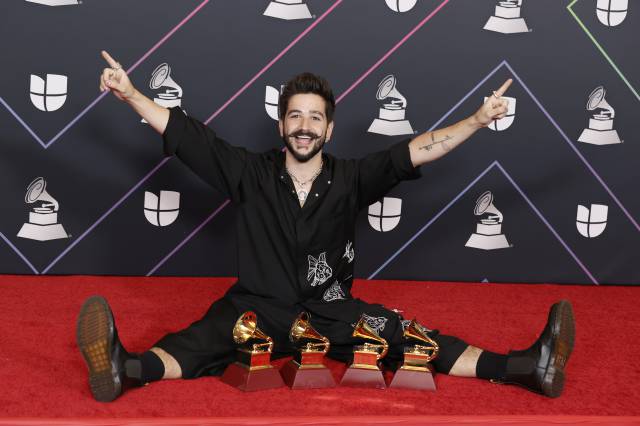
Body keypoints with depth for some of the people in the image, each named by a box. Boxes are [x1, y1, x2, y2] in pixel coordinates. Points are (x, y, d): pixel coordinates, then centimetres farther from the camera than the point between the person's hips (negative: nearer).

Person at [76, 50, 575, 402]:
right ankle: (123, 370, -58)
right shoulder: (252, 172, 1)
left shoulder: (350, 178, 2)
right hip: (259, 308, -1)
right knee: (206, 338, -31)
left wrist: (477, 121, -12)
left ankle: (528, 366, -28)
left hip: (332, 313, 1)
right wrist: (130, 94, -6)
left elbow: (414, 152, -4)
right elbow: (186, 134, 0)